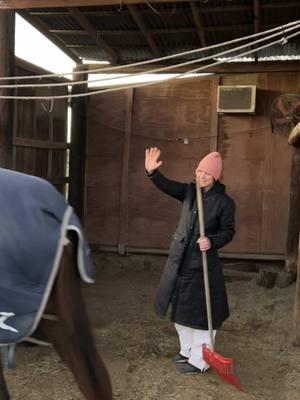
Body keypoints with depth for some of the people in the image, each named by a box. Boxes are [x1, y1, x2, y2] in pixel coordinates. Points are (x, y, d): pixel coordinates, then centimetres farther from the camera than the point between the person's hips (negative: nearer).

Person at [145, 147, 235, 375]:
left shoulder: (225, 202, -10)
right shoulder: (189, 191, 3)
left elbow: (228, 232, -7)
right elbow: (167, 186, -5)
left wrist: (212, 241, -25)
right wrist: (152, 172, -23)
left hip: (203, 264, -6)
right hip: (179, 260, 6)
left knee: (201, 313, 2)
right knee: (181, 309, 18)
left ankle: (199, 361, 16)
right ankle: (188, 350, 37)